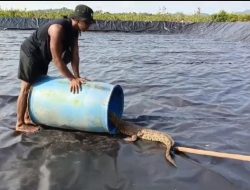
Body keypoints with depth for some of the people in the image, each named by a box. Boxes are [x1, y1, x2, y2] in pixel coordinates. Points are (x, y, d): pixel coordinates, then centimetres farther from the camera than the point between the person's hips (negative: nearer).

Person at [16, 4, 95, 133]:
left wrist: (76, 77, -15)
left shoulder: (74, 30, -5)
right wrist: (72, 79, -34)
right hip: (30, 53, -9)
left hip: (42, 56, 10)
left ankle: (27, 118, 27)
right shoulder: (58, 28, -33)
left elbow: (75, 54, -7)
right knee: (26, 88, -5)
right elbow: (56, 59, -35)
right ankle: (20, 124, 3)